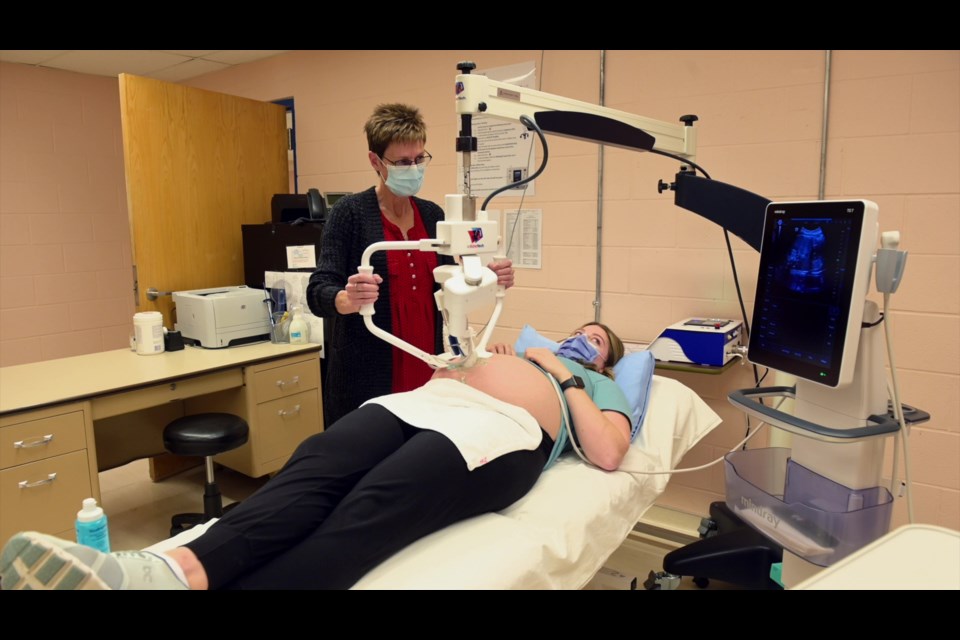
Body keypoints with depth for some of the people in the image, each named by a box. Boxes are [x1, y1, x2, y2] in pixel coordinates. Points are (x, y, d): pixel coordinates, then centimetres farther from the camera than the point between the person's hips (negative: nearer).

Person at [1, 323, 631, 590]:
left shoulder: (599, 387, 28)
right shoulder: (518, 350, 41)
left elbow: (608, 454, 5)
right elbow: (442, 371, 29)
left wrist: (566, 381, 10)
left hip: (500, 431, -5)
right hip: (422, 400, 6)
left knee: (364, 516, -32)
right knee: (313, 470, -26)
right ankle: (179, 568, -47)